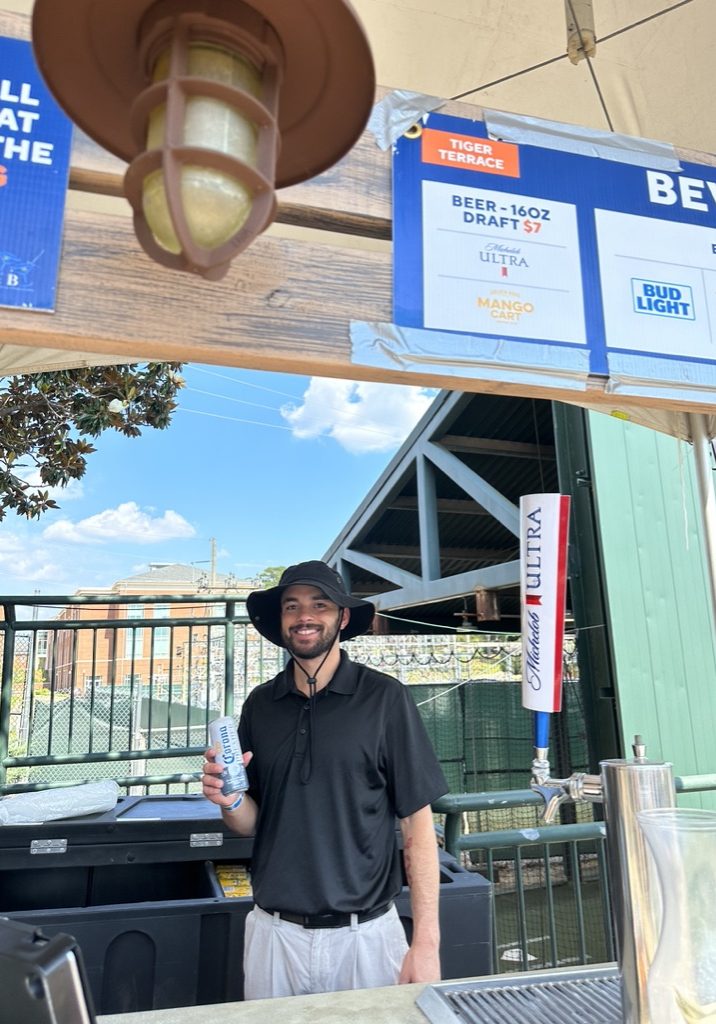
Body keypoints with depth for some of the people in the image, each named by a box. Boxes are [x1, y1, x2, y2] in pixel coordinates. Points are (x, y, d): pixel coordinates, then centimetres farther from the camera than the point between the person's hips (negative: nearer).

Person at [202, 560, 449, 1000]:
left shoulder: (385, 698, -11)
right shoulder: (260, 704, 1)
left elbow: (417, 820, -8)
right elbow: (252, 821, 8)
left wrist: (426, 941, -12)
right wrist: (230, 801, -13)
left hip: (365, 932, -3)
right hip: (273, 932, 4)